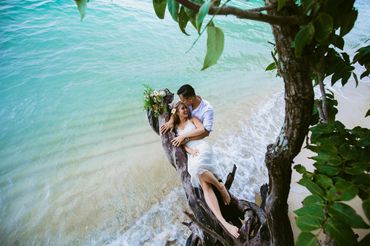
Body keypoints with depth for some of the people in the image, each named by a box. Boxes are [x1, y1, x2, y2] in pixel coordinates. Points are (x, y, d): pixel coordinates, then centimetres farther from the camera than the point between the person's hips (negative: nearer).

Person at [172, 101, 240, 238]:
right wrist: (190, 150, -8)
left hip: (202, 147, -2)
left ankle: (220, 186, -10)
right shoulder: (176, 127, 22)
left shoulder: (192, 119, 16)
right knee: (205, 186, -21)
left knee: (198, 168, -39)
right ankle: (223, 222, -31)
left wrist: (184, 136, -3)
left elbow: (202, 129, -3)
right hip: (191, 155, 2)